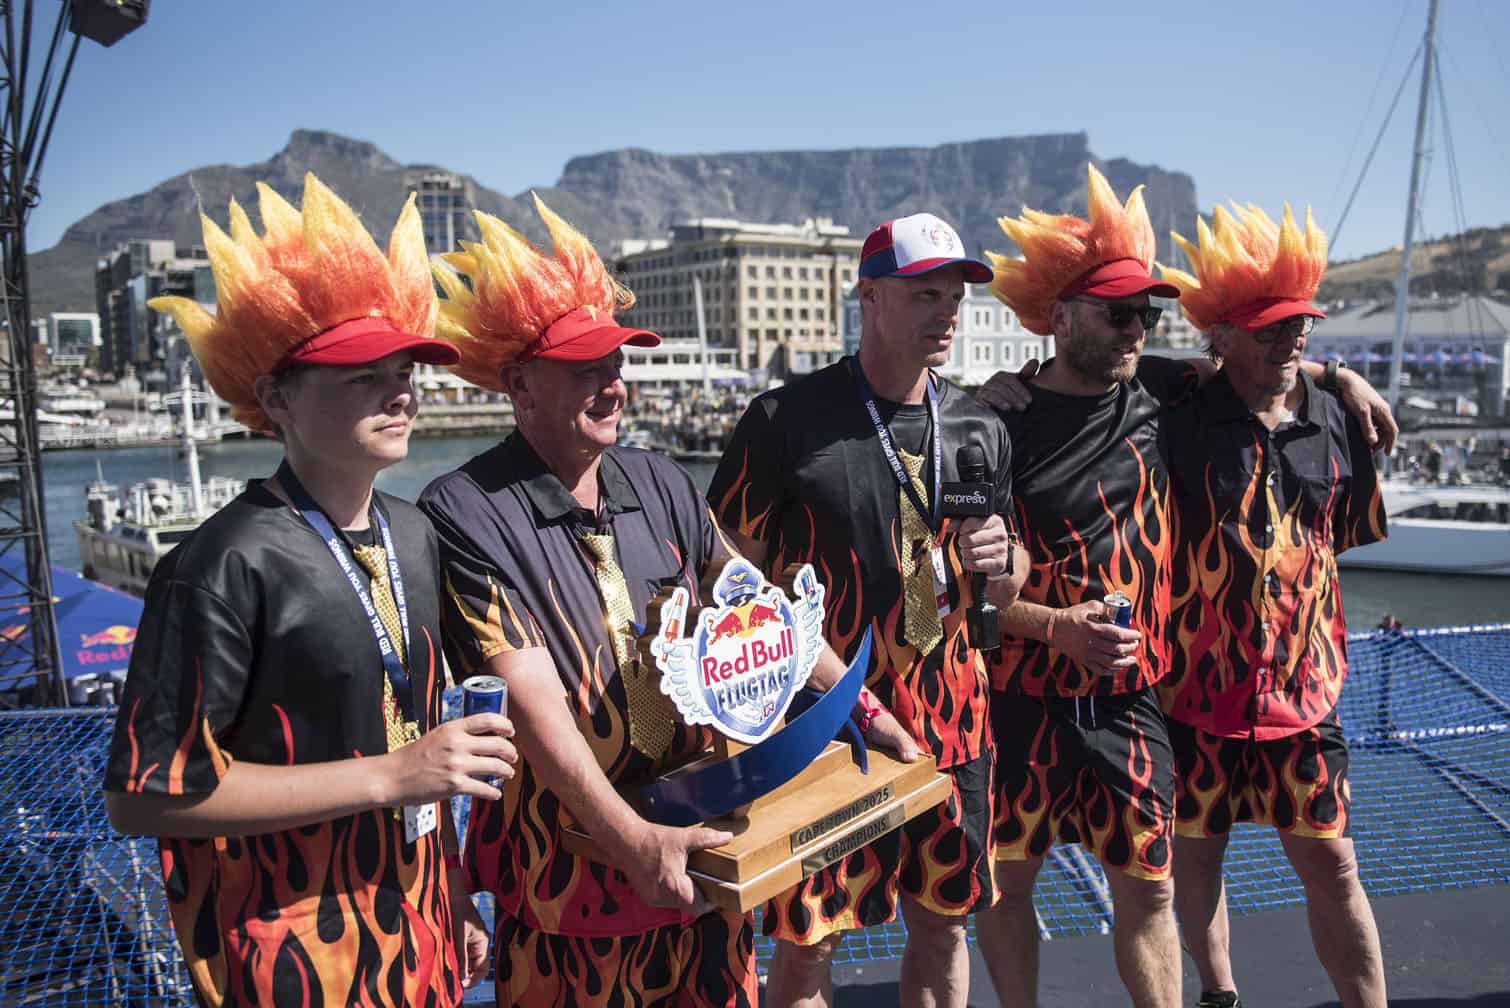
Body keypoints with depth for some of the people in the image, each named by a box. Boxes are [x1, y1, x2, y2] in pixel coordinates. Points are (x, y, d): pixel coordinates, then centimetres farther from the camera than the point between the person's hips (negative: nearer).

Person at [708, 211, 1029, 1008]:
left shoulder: (980, 430, 6)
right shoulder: (785, 421, -8)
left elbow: (1005, 591, 14)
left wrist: (999, 562, -8)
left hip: (949, 714, 5)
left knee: (944, 923, 17)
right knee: (806, 941, 6)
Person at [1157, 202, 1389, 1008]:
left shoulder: (1335, 423, 1)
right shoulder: (1178, 421, -12)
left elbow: (1346, 532, 16)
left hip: (1300, 684, 2)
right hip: (1195, 679, -2)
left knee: (1330, 862, 8)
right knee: (1195, 851, 15)